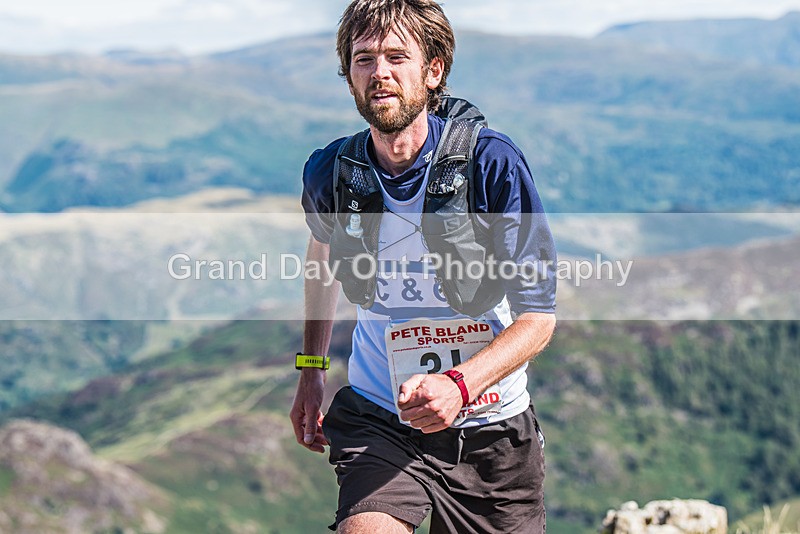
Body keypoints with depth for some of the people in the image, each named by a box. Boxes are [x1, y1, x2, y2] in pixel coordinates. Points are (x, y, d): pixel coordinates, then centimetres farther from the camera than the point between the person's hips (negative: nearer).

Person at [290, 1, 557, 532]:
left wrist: (459, 386, -31)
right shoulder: (330, 172, -5)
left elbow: (539, 314, -15)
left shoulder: (491, 162, -15)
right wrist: (311, 370, 19)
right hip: (378, 422, 0)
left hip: (492, 429, 0)